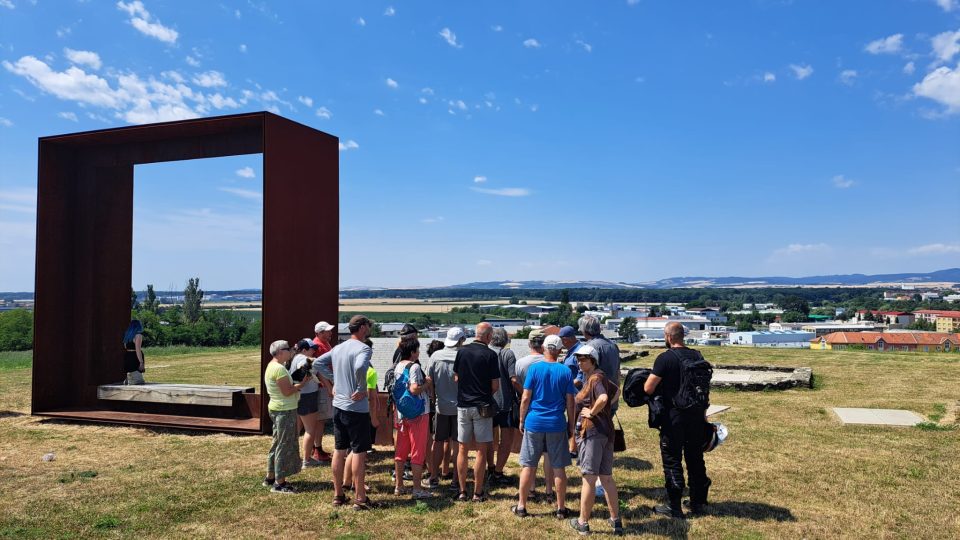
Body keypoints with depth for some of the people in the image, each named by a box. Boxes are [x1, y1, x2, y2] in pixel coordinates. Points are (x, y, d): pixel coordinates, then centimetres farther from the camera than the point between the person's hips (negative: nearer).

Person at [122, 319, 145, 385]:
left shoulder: (127, 335, 13)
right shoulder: (138, 335, -11)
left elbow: (125, 348, 15)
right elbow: (138, 349, -18)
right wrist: (141, 362, -18)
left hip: (127, 358, 9)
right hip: (135, 358, -9)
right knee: (137, 382, -10)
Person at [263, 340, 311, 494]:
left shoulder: (272, 366, 13)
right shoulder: (279, 368, -20)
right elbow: (287, 391, -23)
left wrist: (295, 385, 3)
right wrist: (302, 383, -13)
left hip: (276, 409, 11)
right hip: (285, 411, -11)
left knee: (277, 444, 19)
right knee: (285, 446, -4)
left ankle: (270, 478, 28)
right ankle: (279, 483, 1)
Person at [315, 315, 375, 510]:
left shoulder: (338, 348, 9)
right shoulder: (364, 348, -16)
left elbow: (318, 363, 16)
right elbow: (360, 367, -35)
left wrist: (334, 379, 14)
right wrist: (361, 390, -22)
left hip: (338, 406, 8)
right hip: (357, 408, -8)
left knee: (339, 450, 14)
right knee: (359, 451, 0)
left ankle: (338, 495, 23)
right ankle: (360, 499, 6)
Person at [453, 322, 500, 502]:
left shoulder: (462, 351, 2)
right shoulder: (490, 355, -10)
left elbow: (456, 378, 9)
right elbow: (495, 385, -8)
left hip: (462, 405, 4)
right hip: (482, 406, -4)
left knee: (463, 450, 10)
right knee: (481, 450, 4)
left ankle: (462, 491, 14)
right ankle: (478, 493, 7)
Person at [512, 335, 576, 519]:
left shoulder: (534, 368, -6)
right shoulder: (565, 371, -2)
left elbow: (525, 398, -6)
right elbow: (570, 402, 0)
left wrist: (522, 420, 5)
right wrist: (571, 425, 11)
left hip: (534, 423, 0)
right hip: (557, 424, 1)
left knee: (528, 466, 8)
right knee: (559, 468, 9)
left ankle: (521, 506, 16)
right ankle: (561, 508, 16)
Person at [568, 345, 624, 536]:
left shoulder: (595, 378, -13)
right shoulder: (599, 376, 14)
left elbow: (603, 398, -33)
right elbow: (616, 391, 31)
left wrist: (592, 412, -17)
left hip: (591, 431, -9)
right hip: (606, 430, 9)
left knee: (589, 479, 0)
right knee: (606, 477, 14)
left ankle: (583, 523, 10)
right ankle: (616, 520, 20)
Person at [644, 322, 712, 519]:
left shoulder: (665, 358, -15)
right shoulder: (697, 356, 4)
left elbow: (648, 388, -17)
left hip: (674, 417, -6)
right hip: (696, 416, 6)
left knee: (672, 460, 4)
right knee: (695, 459, 15)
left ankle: (674, 506, 9)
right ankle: (698, 502, 25)